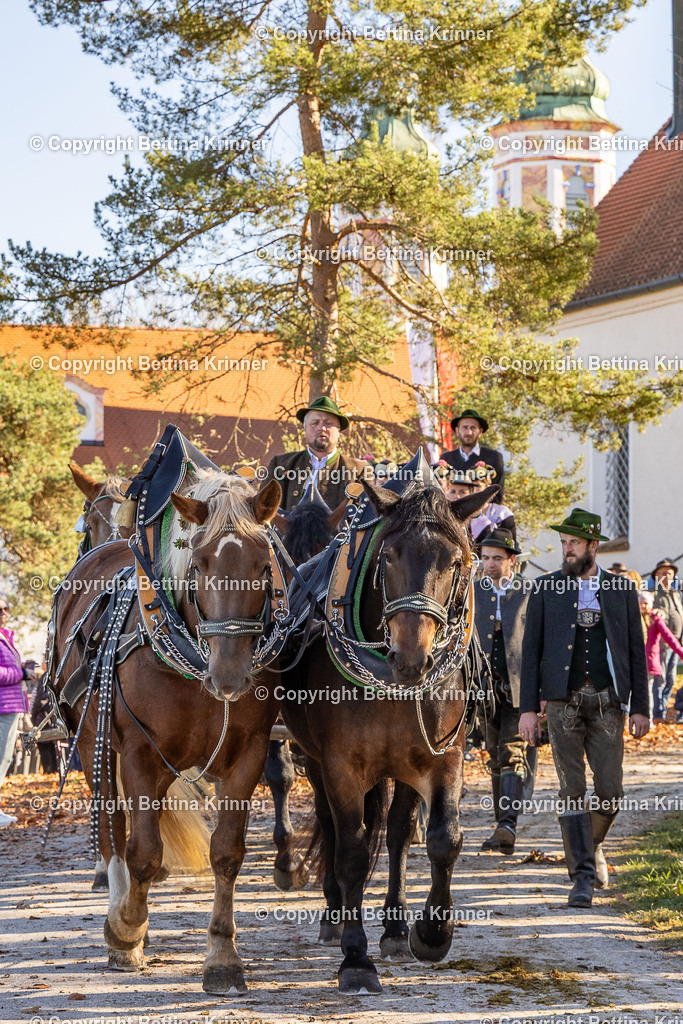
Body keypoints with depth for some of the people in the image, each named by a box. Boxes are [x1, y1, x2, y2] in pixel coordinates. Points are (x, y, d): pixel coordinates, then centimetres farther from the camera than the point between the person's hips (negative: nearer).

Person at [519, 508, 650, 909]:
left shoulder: (622, 590, 7)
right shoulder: (546, 588, 5)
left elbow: (636, 650, 9)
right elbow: (531, 649, 5)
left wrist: (640, 707, 3)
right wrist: (528, 708, -1)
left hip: (607, 703, 1)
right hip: (563, 702, -1)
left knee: (611, 792, -2)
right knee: (572, 790, -4)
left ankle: (592, 846, 27)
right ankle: (583, 875, 1)